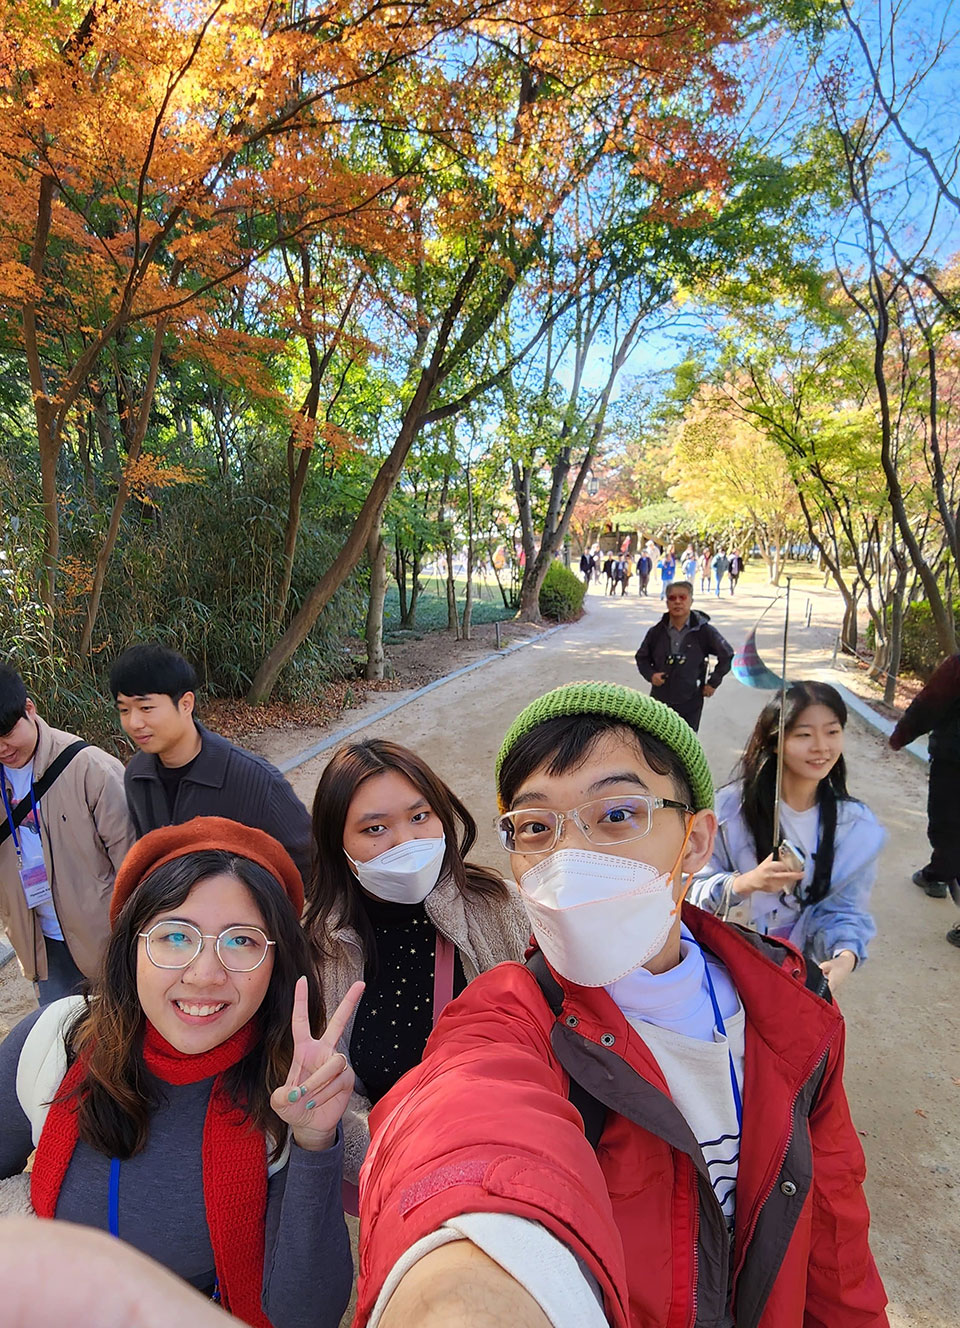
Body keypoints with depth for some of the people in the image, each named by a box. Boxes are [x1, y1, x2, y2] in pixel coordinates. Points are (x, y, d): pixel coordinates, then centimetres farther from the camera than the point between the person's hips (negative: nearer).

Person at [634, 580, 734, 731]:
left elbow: (727, 655, 3)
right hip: (660, 701, 2)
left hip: (690, 703, -2)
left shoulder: (704, 631, -8)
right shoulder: (657, 631, -2)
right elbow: (642, 657, 12)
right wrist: (650, 675, -6)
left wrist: (713, 682, 1)